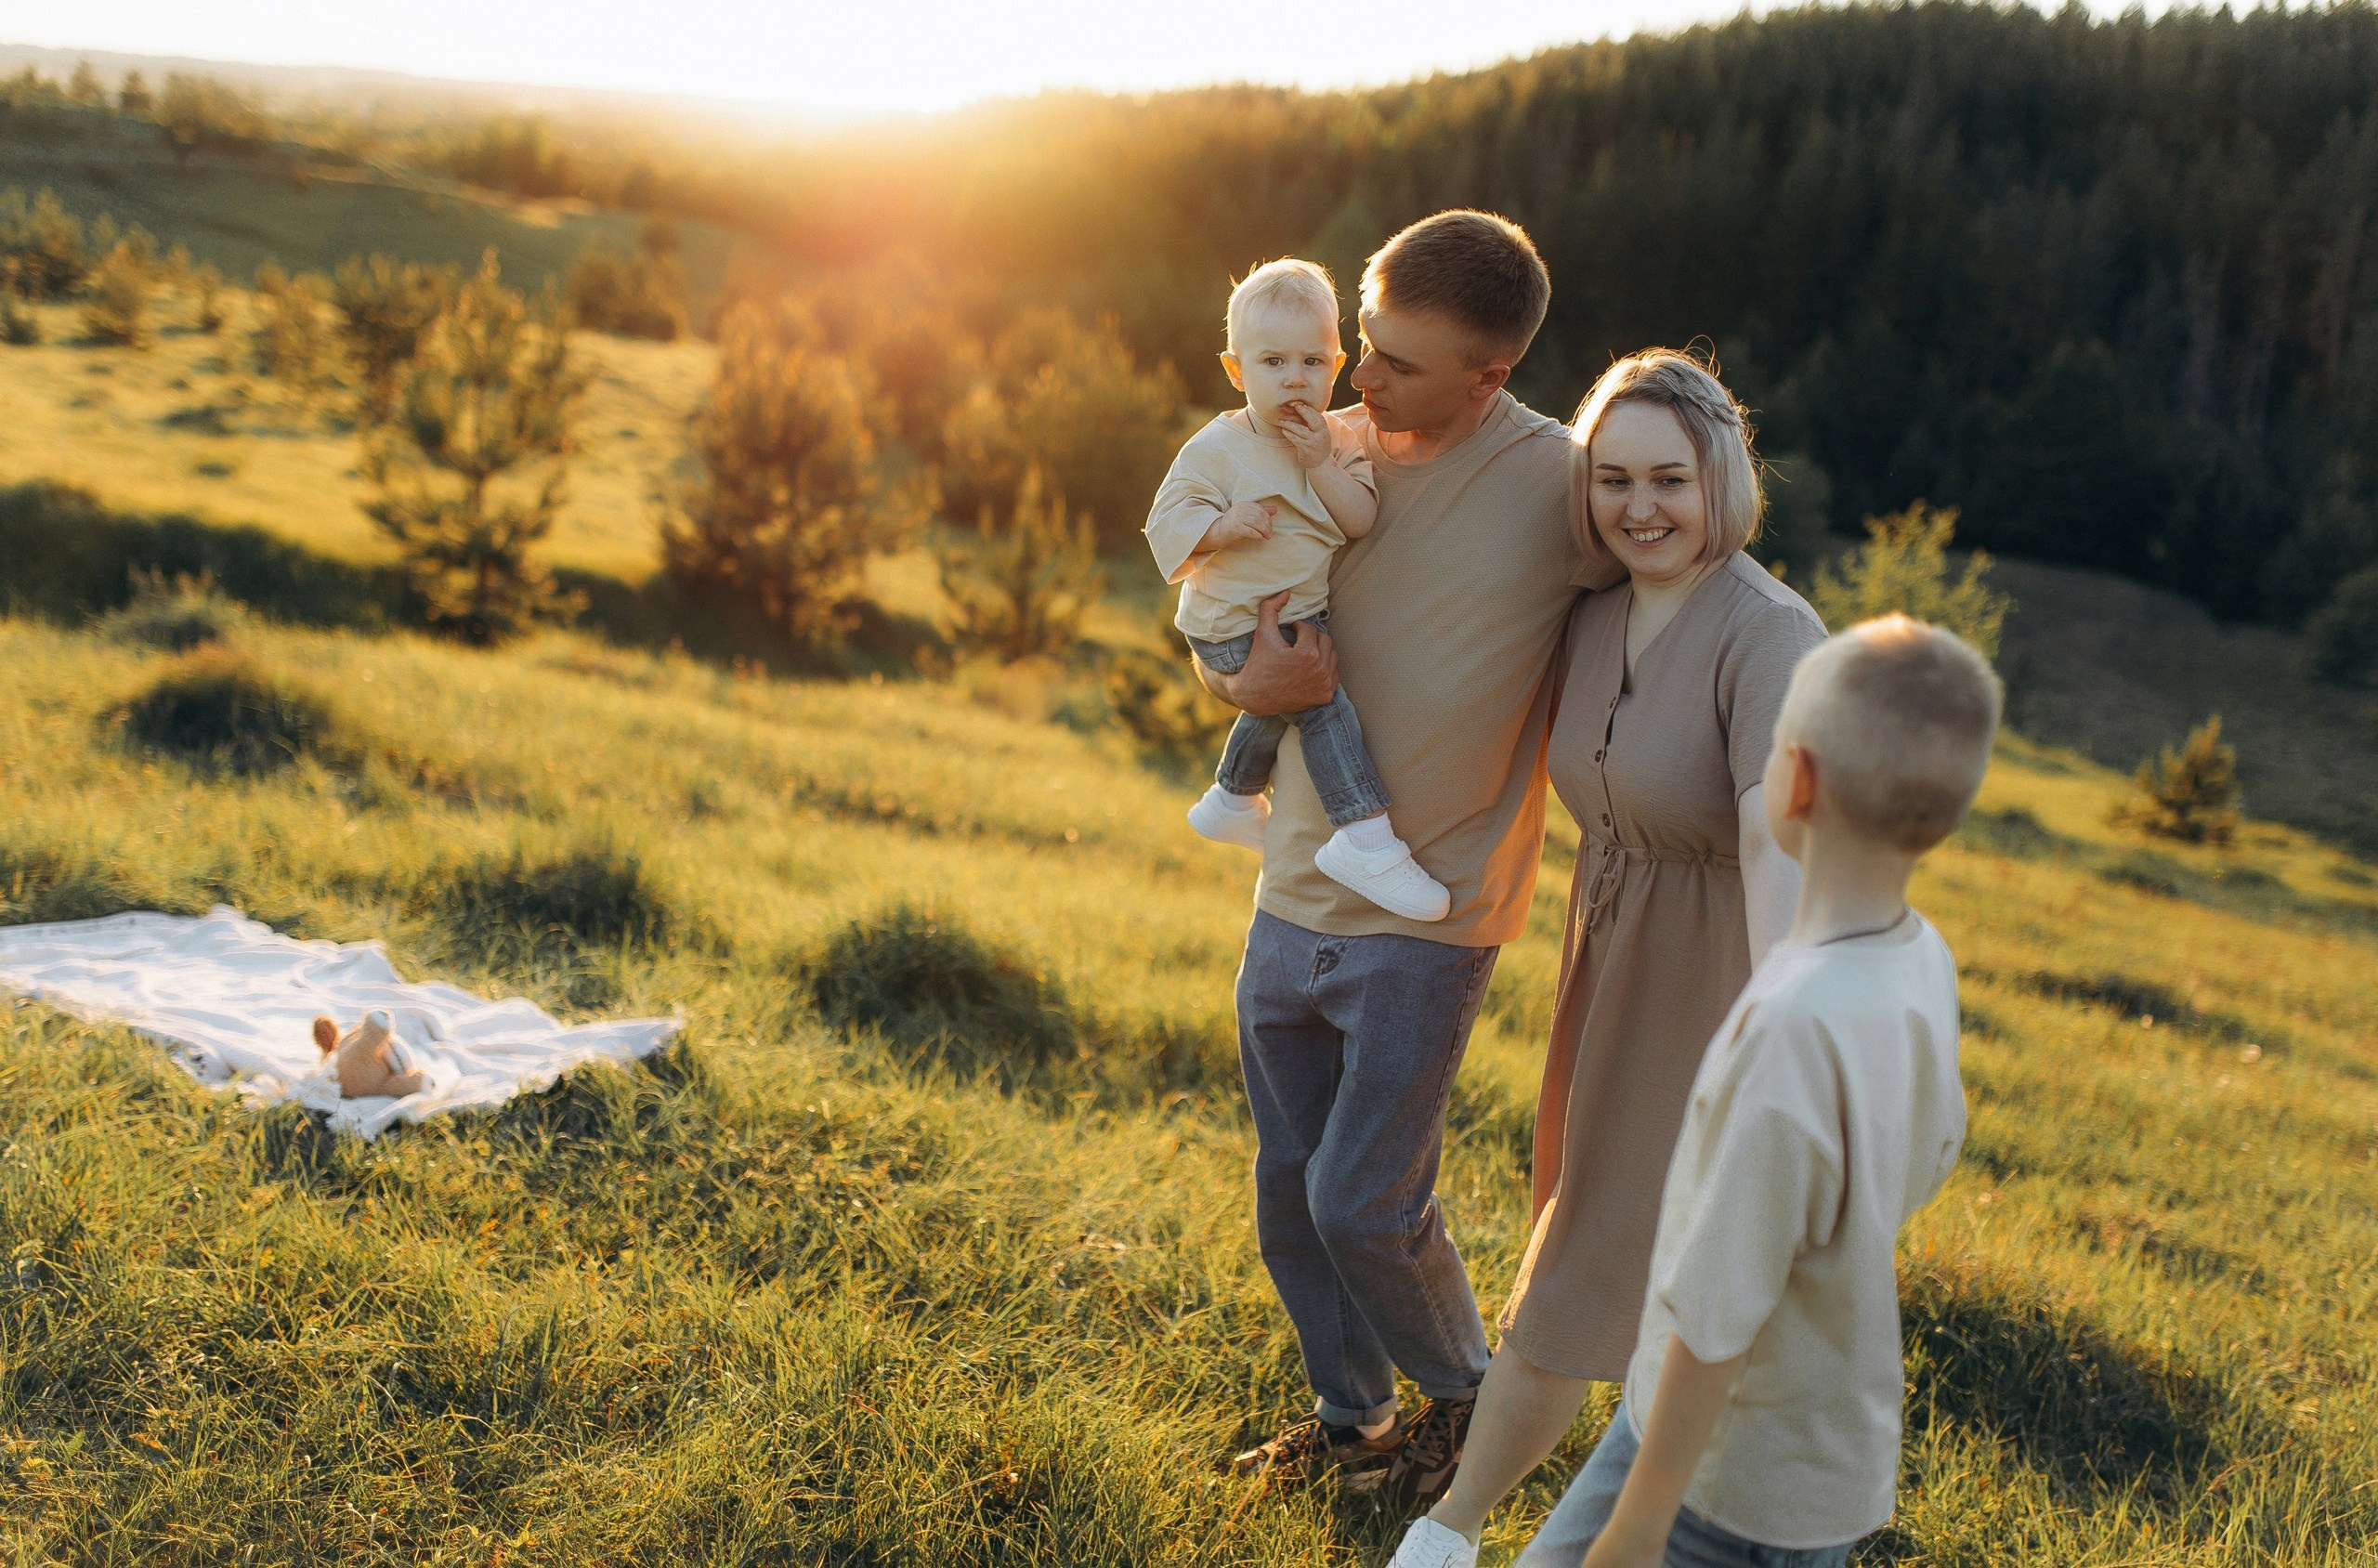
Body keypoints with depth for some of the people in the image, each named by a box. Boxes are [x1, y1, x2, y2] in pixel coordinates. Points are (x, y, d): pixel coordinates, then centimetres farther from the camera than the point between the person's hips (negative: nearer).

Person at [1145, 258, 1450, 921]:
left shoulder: (1338, 441, -2)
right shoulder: (1216, 449, -17)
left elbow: (1362, 519, -13)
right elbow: (1165, 524, -17)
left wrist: (1321, 465, -25)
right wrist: (1222, 525, -34)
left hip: (1300, 617, 8)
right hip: (1235, 629, -8)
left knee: (1281, 705, 29)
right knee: (1321, 698, -23)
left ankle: (1232, 802, 55)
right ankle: (1366, 843, -23)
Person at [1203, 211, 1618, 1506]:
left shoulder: (1561, 486, -15)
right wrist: (1254, 682, -15)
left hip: (1429, 917, -5)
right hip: (1293, 897, 6)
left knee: (1364, 1202, -1)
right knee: (1290, 1192, 16)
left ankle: (1465, 1392, 29)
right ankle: (1348, 1412, 39)